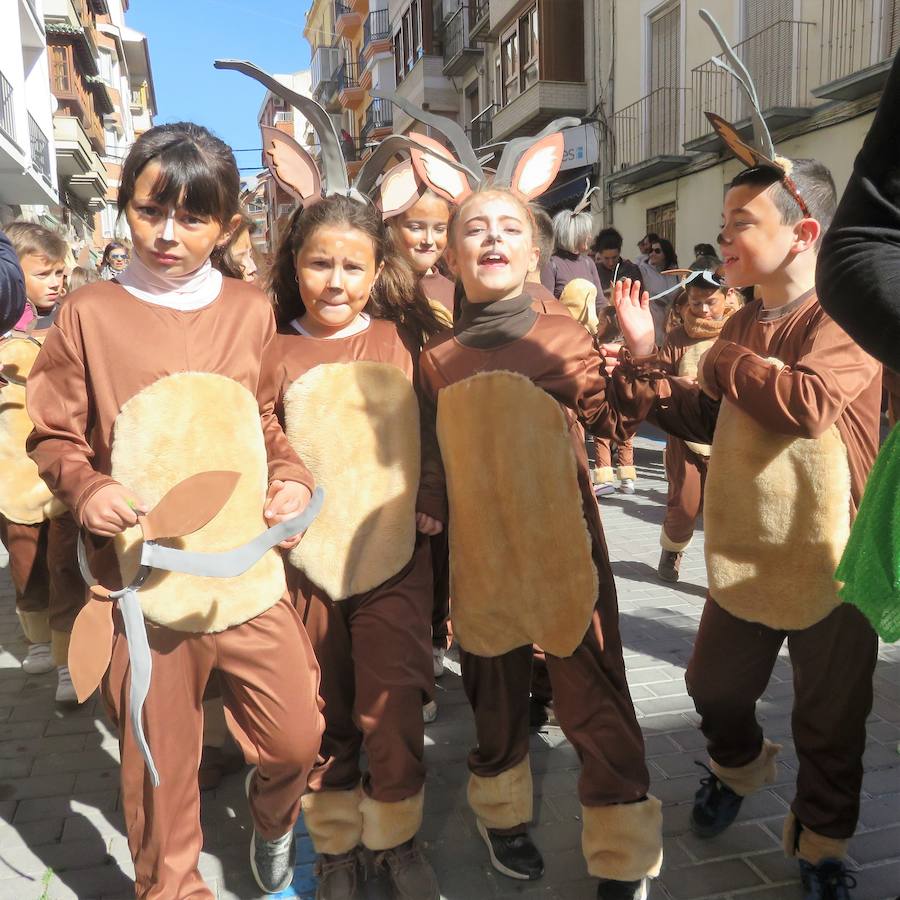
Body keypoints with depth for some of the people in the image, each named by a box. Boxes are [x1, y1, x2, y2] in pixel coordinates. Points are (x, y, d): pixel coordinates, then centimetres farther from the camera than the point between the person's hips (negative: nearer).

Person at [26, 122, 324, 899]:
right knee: (159, 759, 12)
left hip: (247, 567, 2)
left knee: (297, 737, 10)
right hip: (144, 576, -2)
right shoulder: (89, 314, -4)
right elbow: (54, 436, 2)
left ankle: (272, 820, 47)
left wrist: (292, 478, -3)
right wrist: (85, 488, -17)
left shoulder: (249, 310, 4)